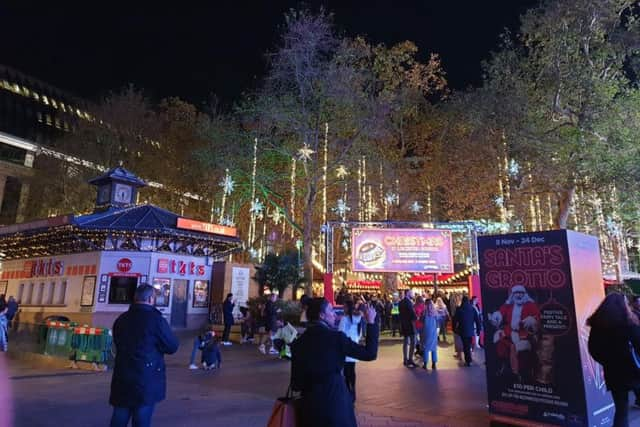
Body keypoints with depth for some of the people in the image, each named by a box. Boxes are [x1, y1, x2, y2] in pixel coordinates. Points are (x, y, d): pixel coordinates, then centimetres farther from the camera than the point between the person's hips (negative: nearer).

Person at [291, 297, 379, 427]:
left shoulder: (299, 342, -2)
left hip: (309, 404, 4)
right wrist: (371, 322, -2)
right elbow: (369, 353, -10)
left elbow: (296, 383, 3)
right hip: (335, 401, -4)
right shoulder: (336, 336, -15)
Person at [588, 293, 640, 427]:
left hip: (611, 373, 4)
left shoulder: (596, 324, 0)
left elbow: (593, 350, 5)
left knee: (620, 408, 13)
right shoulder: (628, 322, -11)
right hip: (629, 370, -4)